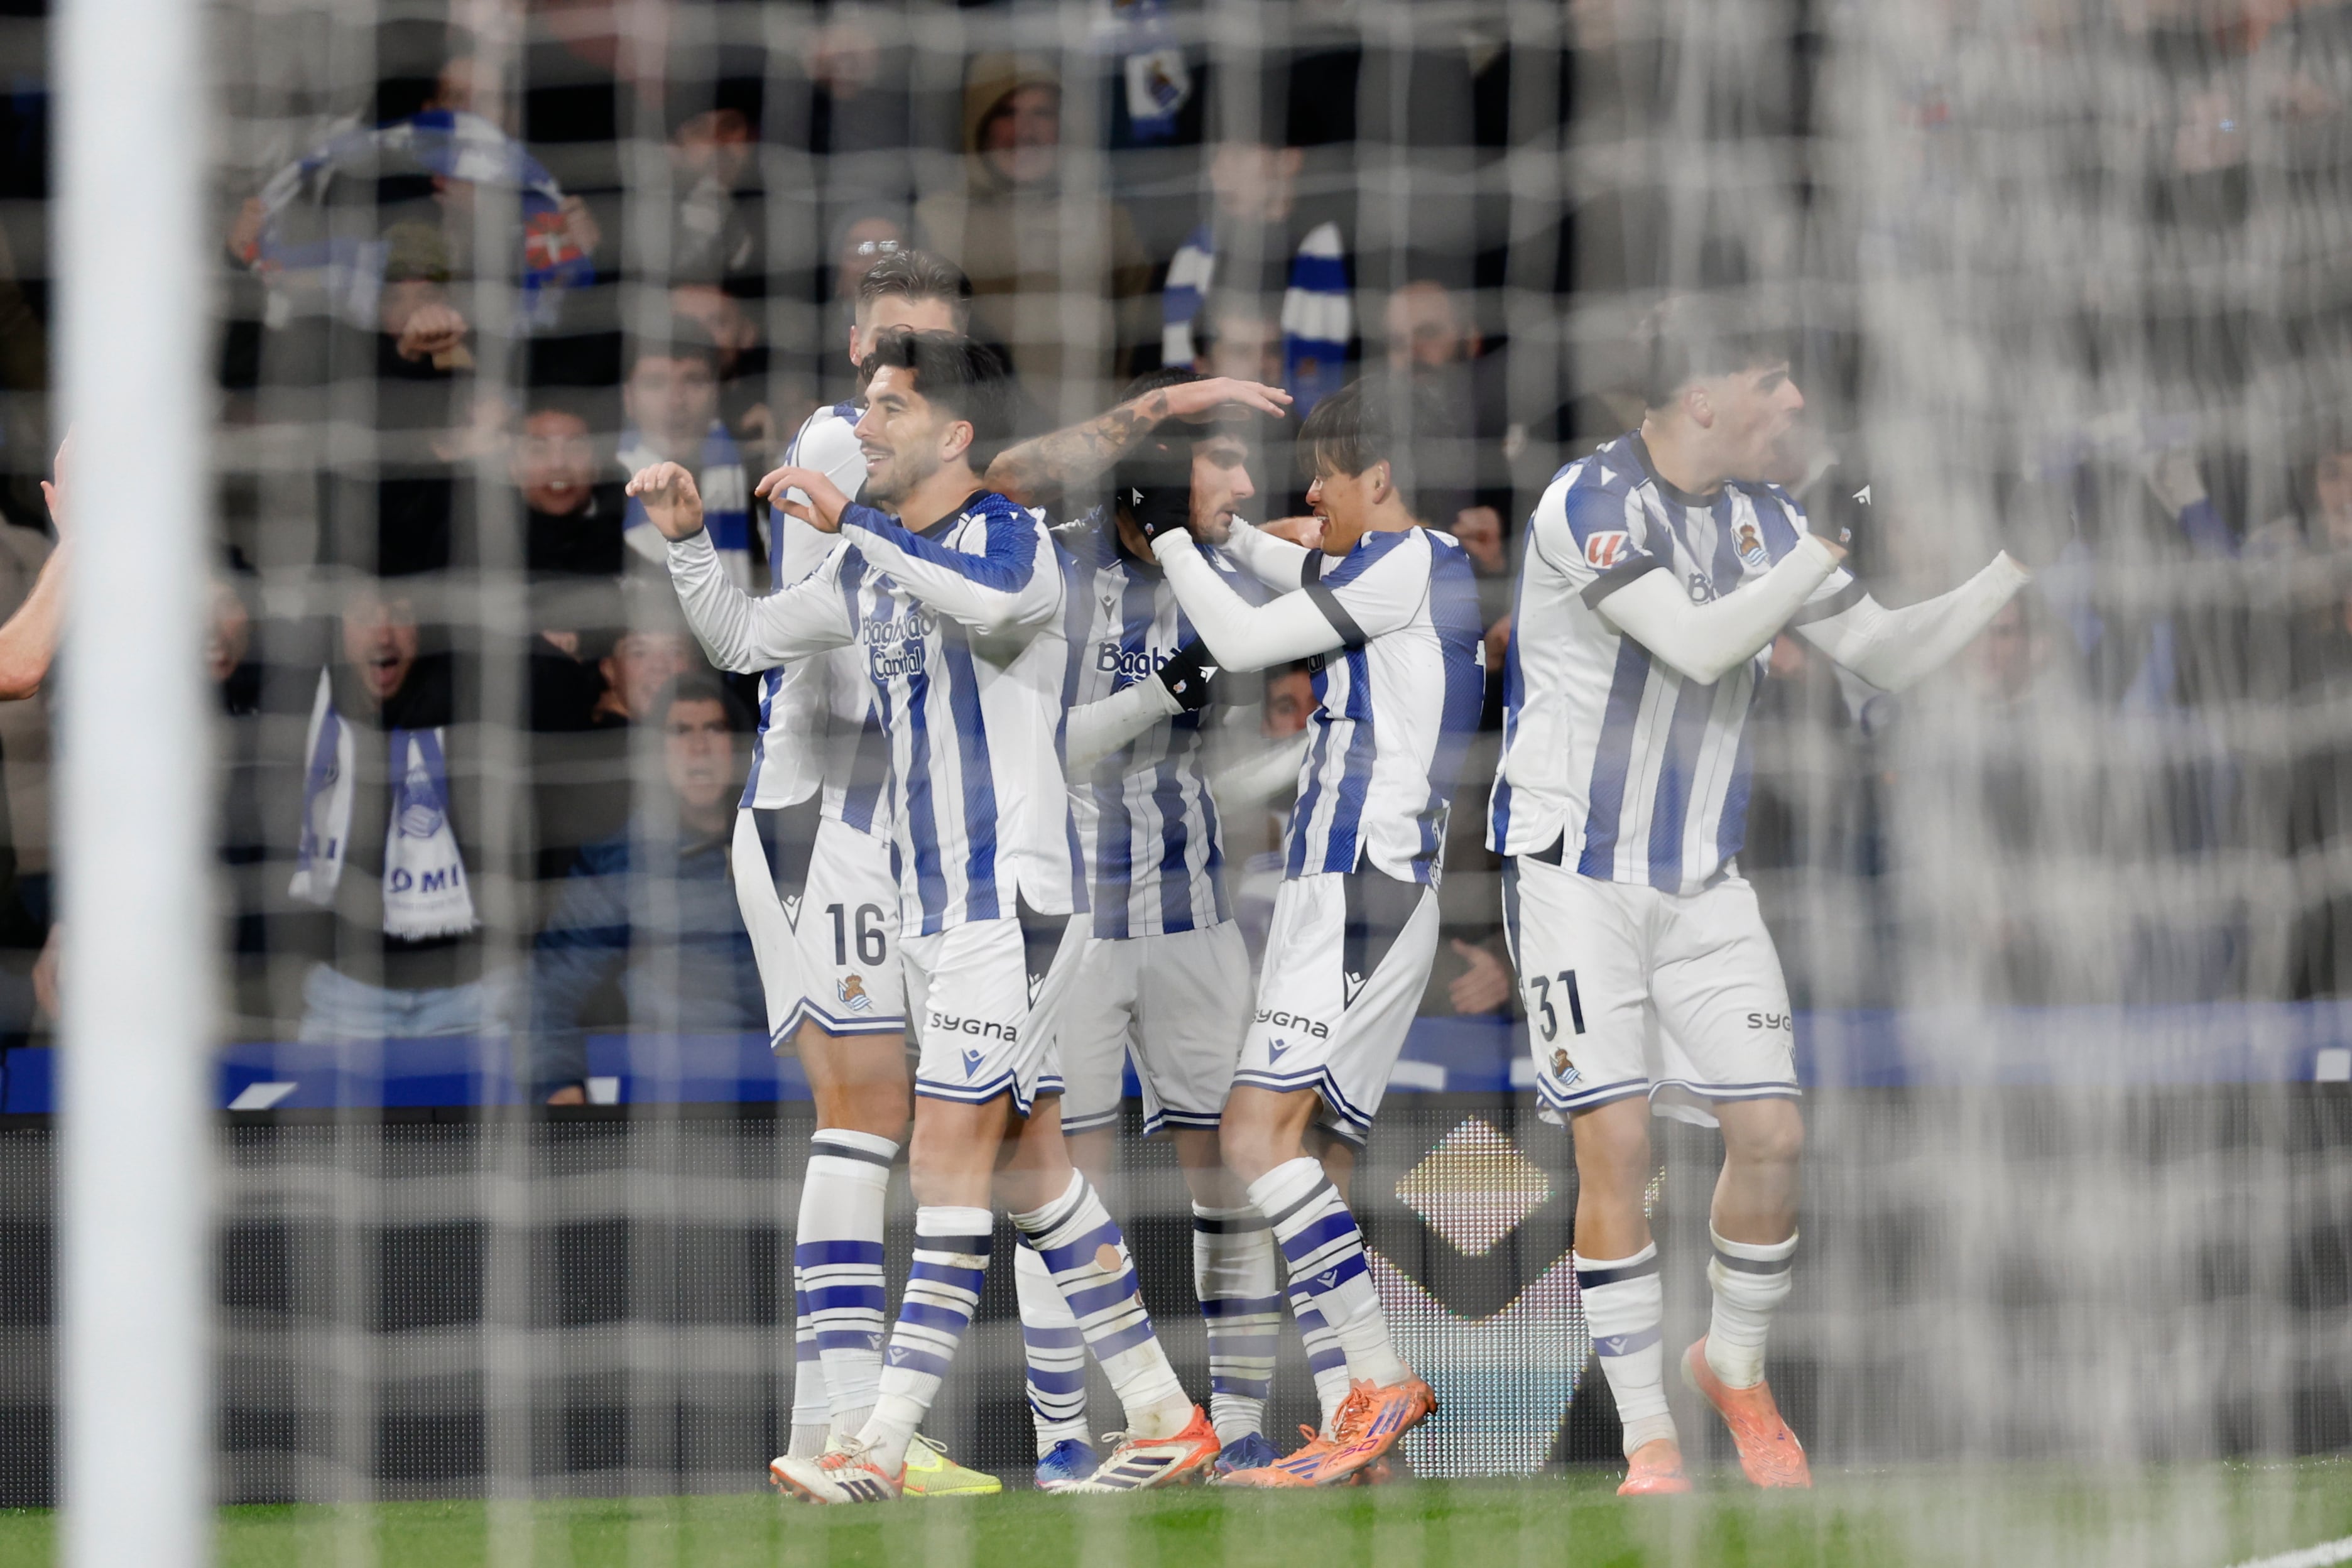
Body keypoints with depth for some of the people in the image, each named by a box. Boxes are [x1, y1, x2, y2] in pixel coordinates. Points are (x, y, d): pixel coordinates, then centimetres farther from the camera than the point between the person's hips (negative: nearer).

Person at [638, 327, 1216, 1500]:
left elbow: (994, 601, -36)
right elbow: (743, 640, 23)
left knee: (948, 1165, -11)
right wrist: (685, 540, 7)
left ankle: (885, 1445, -14)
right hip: (934, 909, 9)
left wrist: (851, 522, -33)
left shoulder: (1009, 535, -12)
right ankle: (1161, 1418, 15)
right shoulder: (870, 567, 15)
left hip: (1011, 900, -9)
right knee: (1030, 1166, 10)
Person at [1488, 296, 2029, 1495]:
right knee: (1617, 1142, -11)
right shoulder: (1590, 504, -16)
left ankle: (1736, 1370, 23)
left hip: (1704, 879, 6)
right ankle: (1648, 1445, -2)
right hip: (1576, 867, -6)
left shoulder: (1762, 518, 5)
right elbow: (1700, 646, -26)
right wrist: (1834, 549, -25)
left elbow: (1887, 659, 10)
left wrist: (2011, 569, 0)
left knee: (1770, 1136, -3)